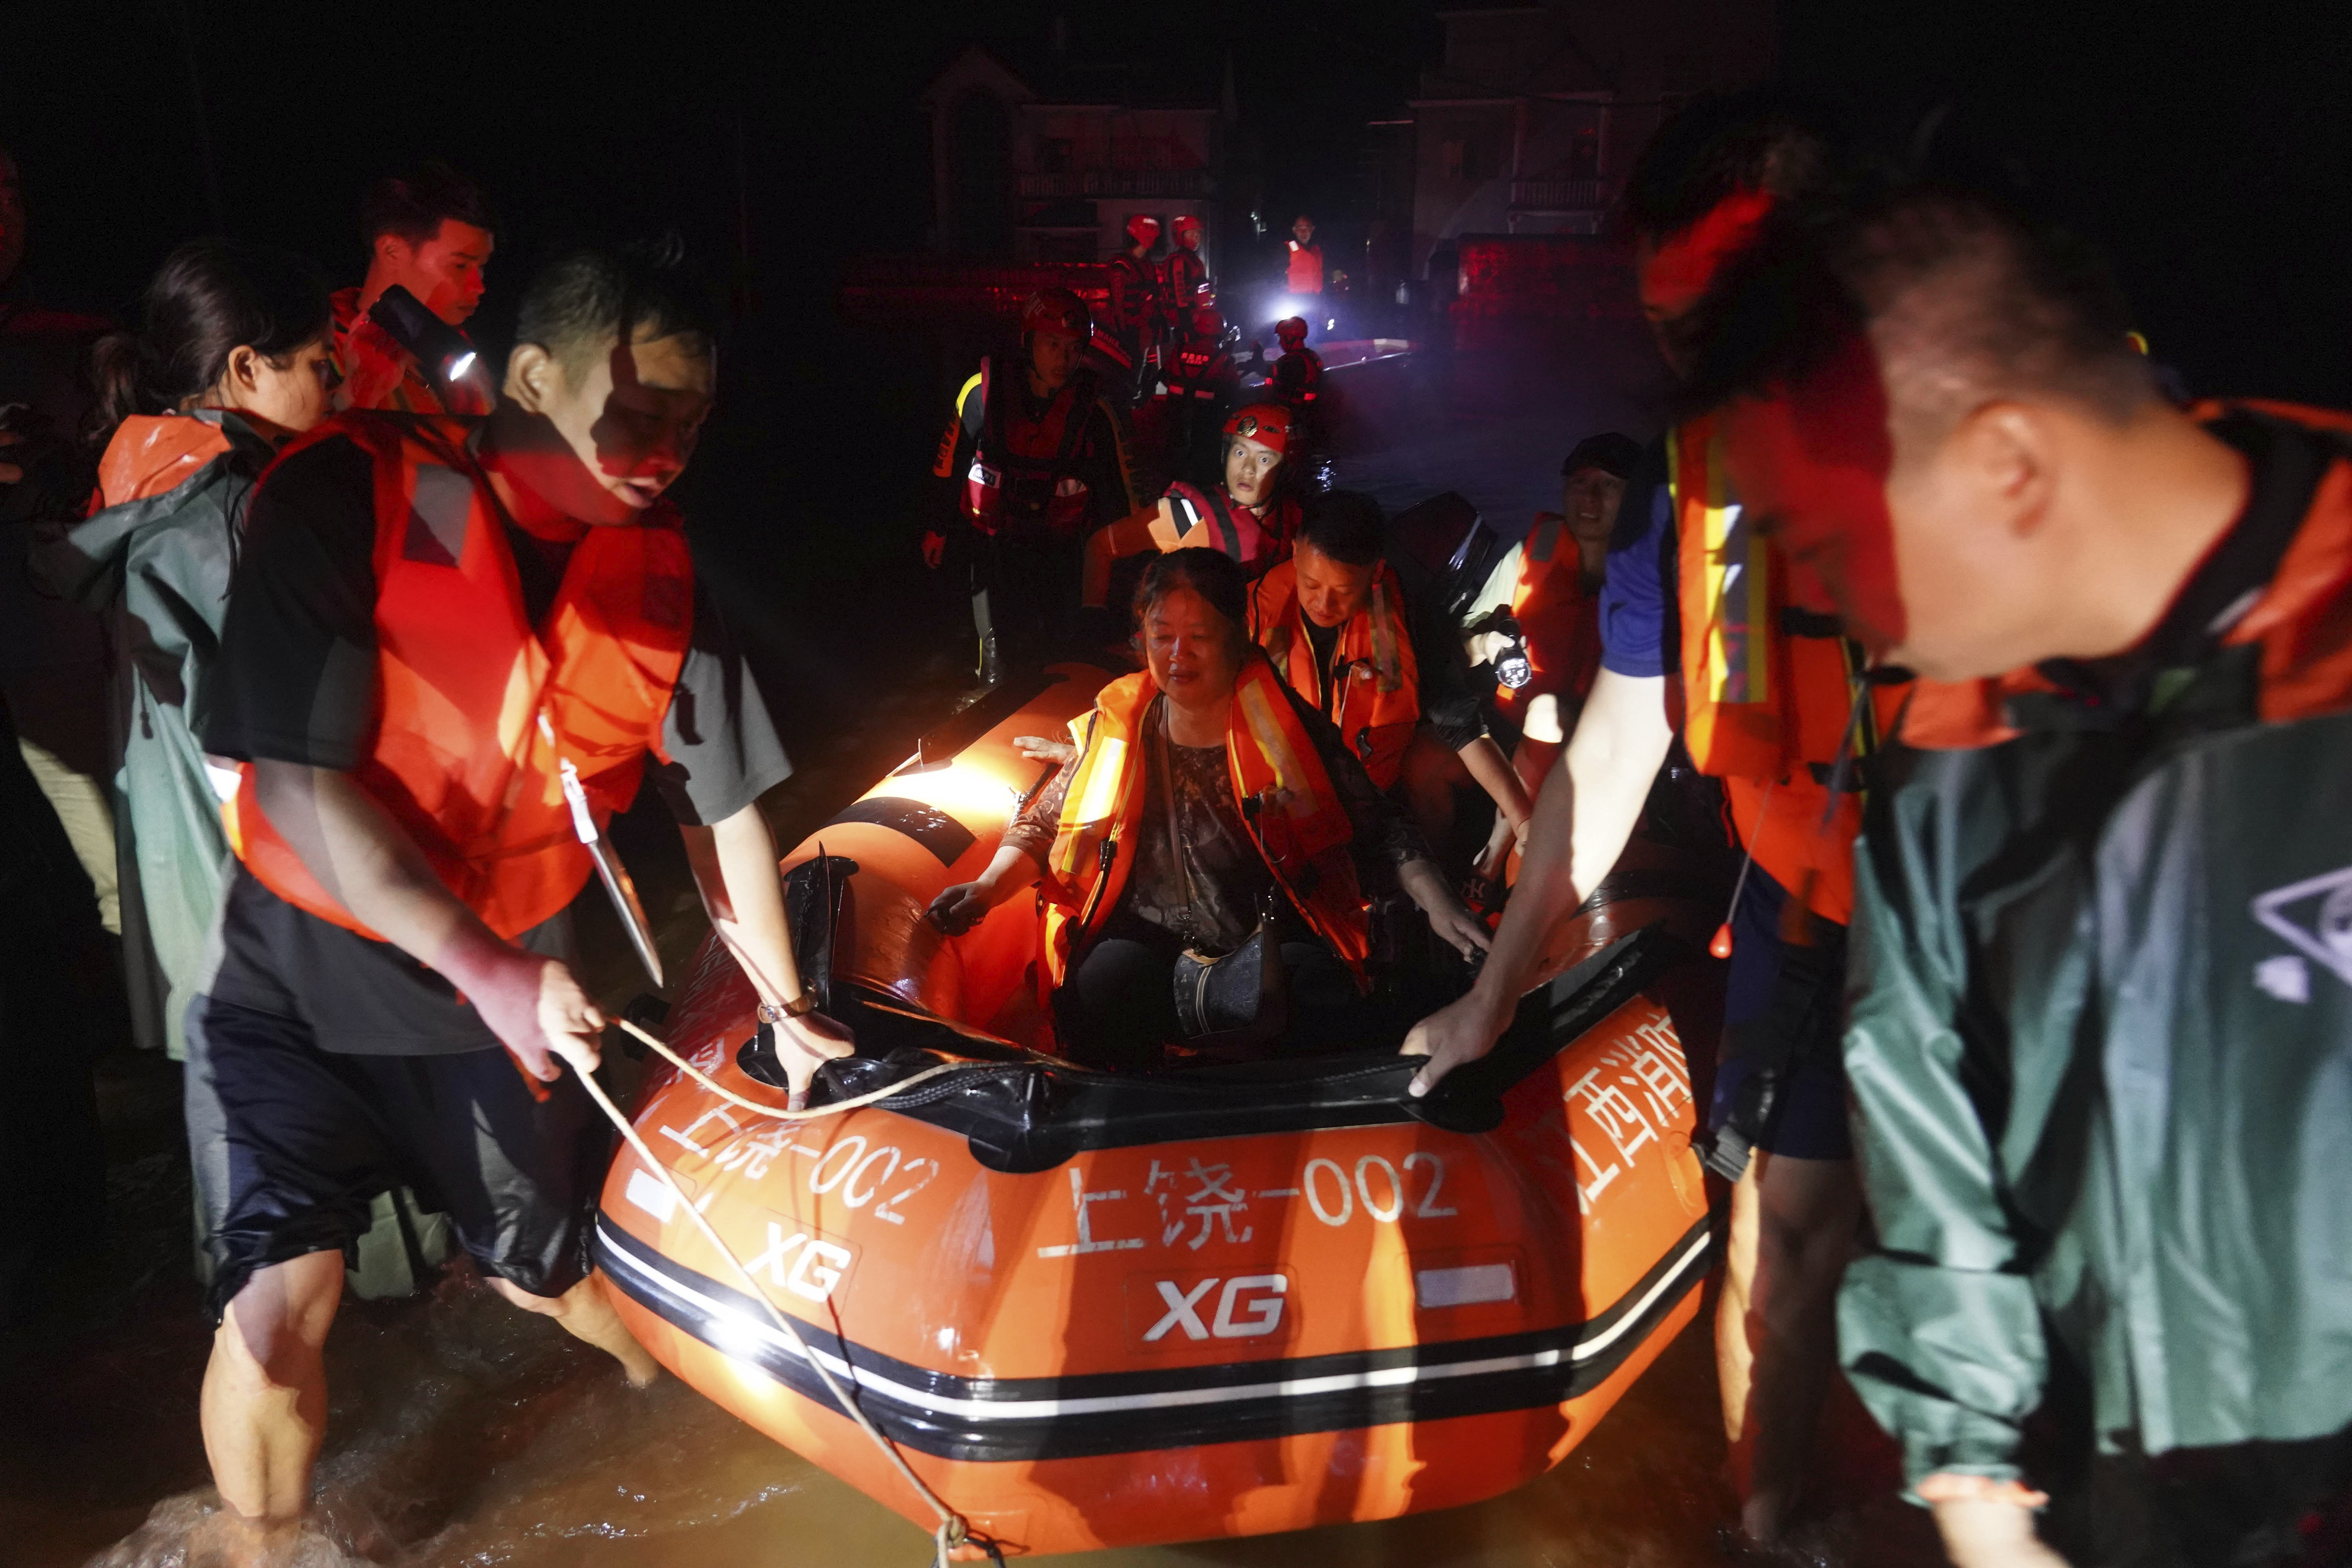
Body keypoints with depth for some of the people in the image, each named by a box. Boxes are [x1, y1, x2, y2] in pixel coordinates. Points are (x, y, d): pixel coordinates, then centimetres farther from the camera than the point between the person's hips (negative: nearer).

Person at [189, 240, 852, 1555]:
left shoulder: (659, 573, -8)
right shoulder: (349, 494, -21)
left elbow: (722, 806, -1)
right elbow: (300, 778, -24)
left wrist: (785, 1010, 4)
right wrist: (482, 967, -28)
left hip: (511, 977, 3)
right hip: (310, 964, -2)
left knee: (548, 1273, 13)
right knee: (279, 1299, -13)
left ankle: (662, 1369, 48)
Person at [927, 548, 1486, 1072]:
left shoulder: (1287, 727, 1)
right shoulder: (1116, 728, 5)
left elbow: (1378, 828, 2)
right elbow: (1043, 825, 15)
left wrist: (1438, 904, -13)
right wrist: (988, 888, -3)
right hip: (1150, 933, 1)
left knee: (1332, 1019, -30)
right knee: (1096, 997, -32)